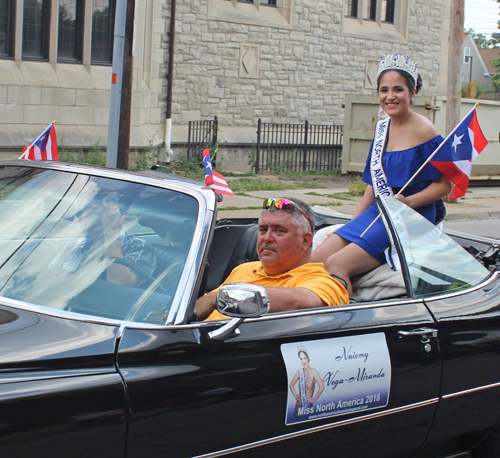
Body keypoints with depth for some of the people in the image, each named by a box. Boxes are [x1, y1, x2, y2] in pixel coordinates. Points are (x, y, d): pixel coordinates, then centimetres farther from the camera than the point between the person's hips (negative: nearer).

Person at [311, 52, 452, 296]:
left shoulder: (424, 131, -11)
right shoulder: (382, 128, 13)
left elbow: (445, 184, -10)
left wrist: (408, 202, -23)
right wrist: (353, 223, 13)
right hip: (376, 212, 8)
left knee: (337, 264, -23)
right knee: (317, 258, -8)